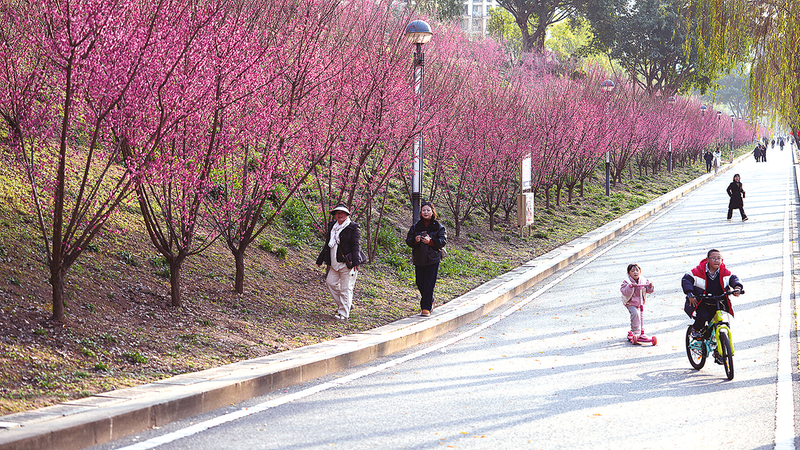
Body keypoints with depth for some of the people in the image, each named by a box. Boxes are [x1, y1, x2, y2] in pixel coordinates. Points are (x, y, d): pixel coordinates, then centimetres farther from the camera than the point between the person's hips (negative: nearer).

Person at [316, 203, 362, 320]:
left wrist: (355, 262, -23)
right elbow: (328, 244, 22)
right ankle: (344, 304, 21)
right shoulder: (332, 226, 15)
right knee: (330, 282, 6)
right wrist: (320, 259, 23)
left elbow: (356, 245, -13)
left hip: (347, 263, -8)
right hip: (335, 263, 8)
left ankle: (343, 313, 0)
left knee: (346, 288, -5)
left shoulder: (353, 227, -7)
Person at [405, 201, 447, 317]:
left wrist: (430, 241, -20)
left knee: (429, 284, -9)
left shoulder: (438, 227, 2)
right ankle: (430, 301, 31)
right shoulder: (416, 226, 10)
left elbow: (443, 241, -5)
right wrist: (415, 240, -15)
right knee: (420, 284, 6)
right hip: (419, 259, 3)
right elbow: (408, 240, 8)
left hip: (432, 259, -3)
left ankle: (426, 307, -5)